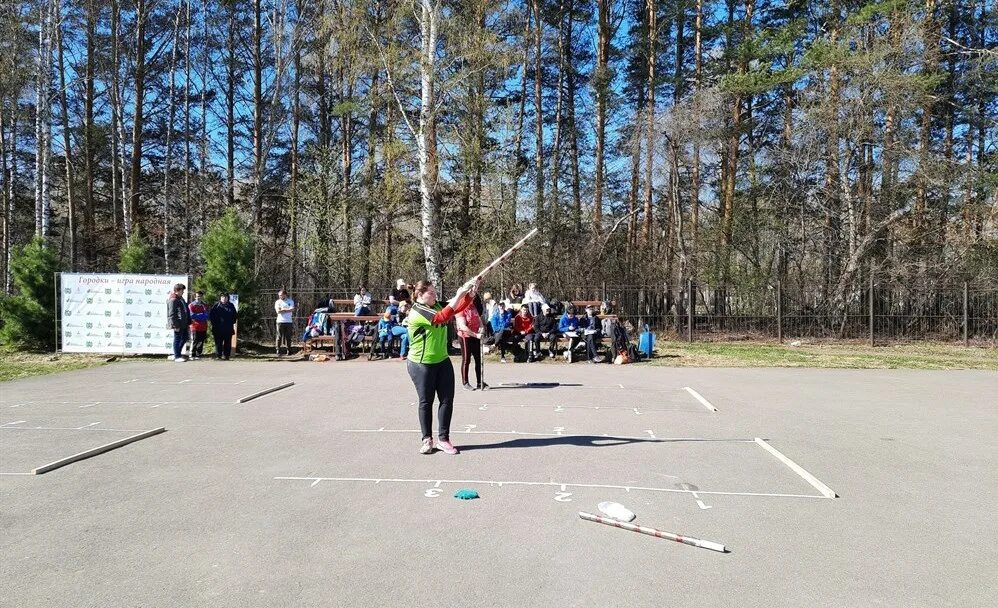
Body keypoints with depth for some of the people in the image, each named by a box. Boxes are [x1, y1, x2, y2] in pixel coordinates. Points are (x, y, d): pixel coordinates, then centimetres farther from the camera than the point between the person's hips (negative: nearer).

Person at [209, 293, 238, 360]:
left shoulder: (231, 306, 9)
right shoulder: (216, 306, 3)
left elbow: (235, 316, 16)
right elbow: (210, 315, 5)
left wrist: (232, 322, 5)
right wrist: (214, 323, 0)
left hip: (228, 329, 2)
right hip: (218, 329, -2)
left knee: (227, 343, 2)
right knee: (218, 342, 0)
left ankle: (226, 355, 8)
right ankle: (218, 355, 6)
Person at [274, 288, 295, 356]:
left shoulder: (290, 301, 11)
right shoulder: (277, 302, 7)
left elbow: (292, 310, -6)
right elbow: (278, 311, -8)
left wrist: (283, 310, -9)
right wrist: (287, 310, -5)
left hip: (289, 322, 1)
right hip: (280, 322, -1)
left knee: (288, 337, 4)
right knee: (279, 337, -4)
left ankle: (289, 350, 11)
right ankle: (278, 351, -1)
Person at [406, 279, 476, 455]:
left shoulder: (436, 305, 6)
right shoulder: (417, 312, -18)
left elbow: (457, 309, 3)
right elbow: (442, 317, -30)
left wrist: (470, 294, -14)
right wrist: (458, 295, -32)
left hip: (442, 361, 7)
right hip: (421, 365, -7)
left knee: (447, 400, 3)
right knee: (426, 402, 4)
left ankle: (443, 439, 12)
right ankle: (427, 439, 18)